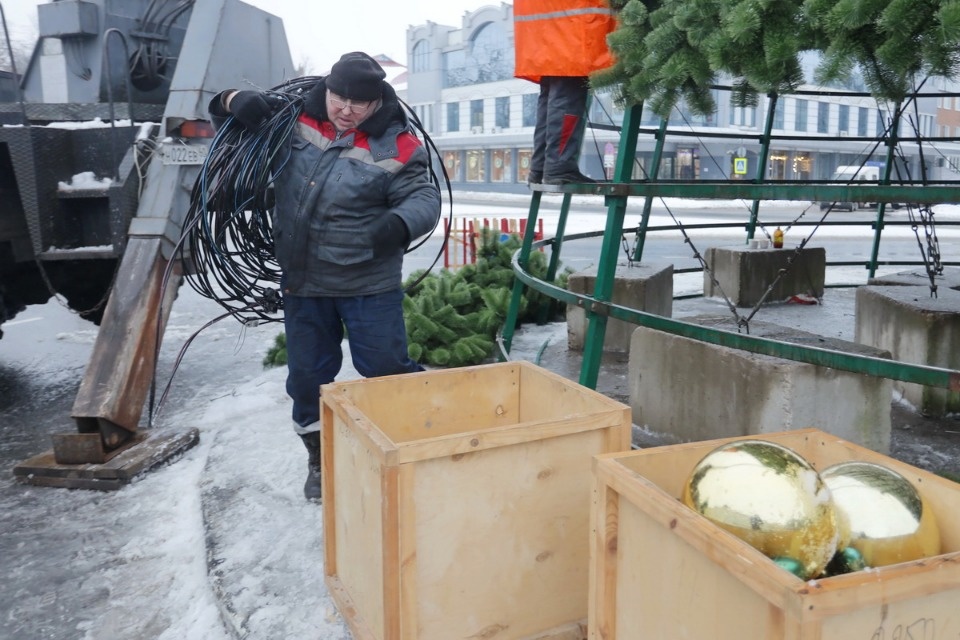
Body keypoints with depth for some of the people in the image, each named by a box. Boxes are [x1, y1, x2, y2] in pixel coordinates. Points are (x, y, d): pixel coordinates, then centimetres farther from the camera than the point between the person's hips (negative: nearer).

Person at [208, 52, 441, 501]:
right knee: (307, 375, 13)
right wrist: (235, 102, -12)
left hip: (370, 283, -4)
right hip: (302, 281, 4)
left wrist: (400, 223, -36)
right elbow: (226, 118, 12)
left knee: (386, 370, 4)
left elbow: (424, 198, -14)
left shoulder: (395, 146, -11)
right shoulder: (296, 119, 1)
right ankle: (320, 459, 33)